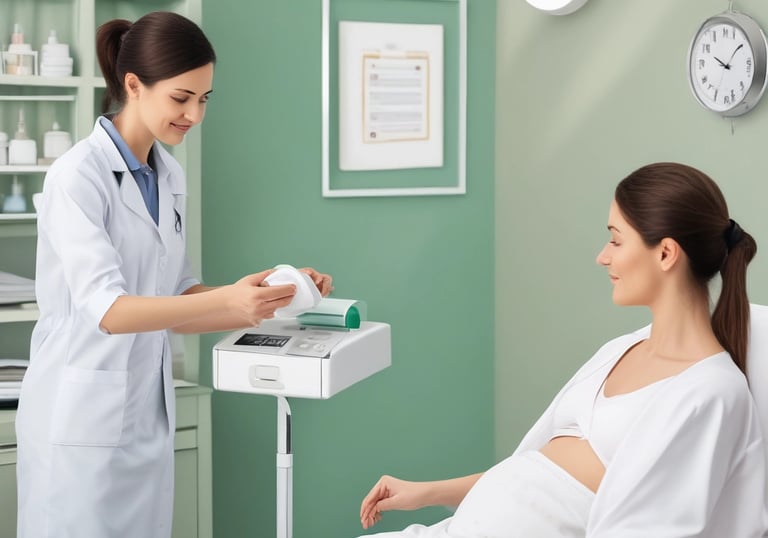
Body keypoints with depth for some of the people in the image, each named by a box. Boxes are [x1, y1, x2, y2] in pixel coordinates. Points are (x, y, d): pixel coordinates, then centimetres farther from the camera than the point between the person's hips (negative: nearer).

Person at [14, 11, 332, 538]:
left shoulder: (170, 177, 9)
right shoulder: (78, 175, -15)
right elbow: (107, 309, -24)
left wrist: (271, 298, -1)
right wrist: (228, 301, -35)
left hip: (148, 416, 7)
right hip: (81, 420, -7)